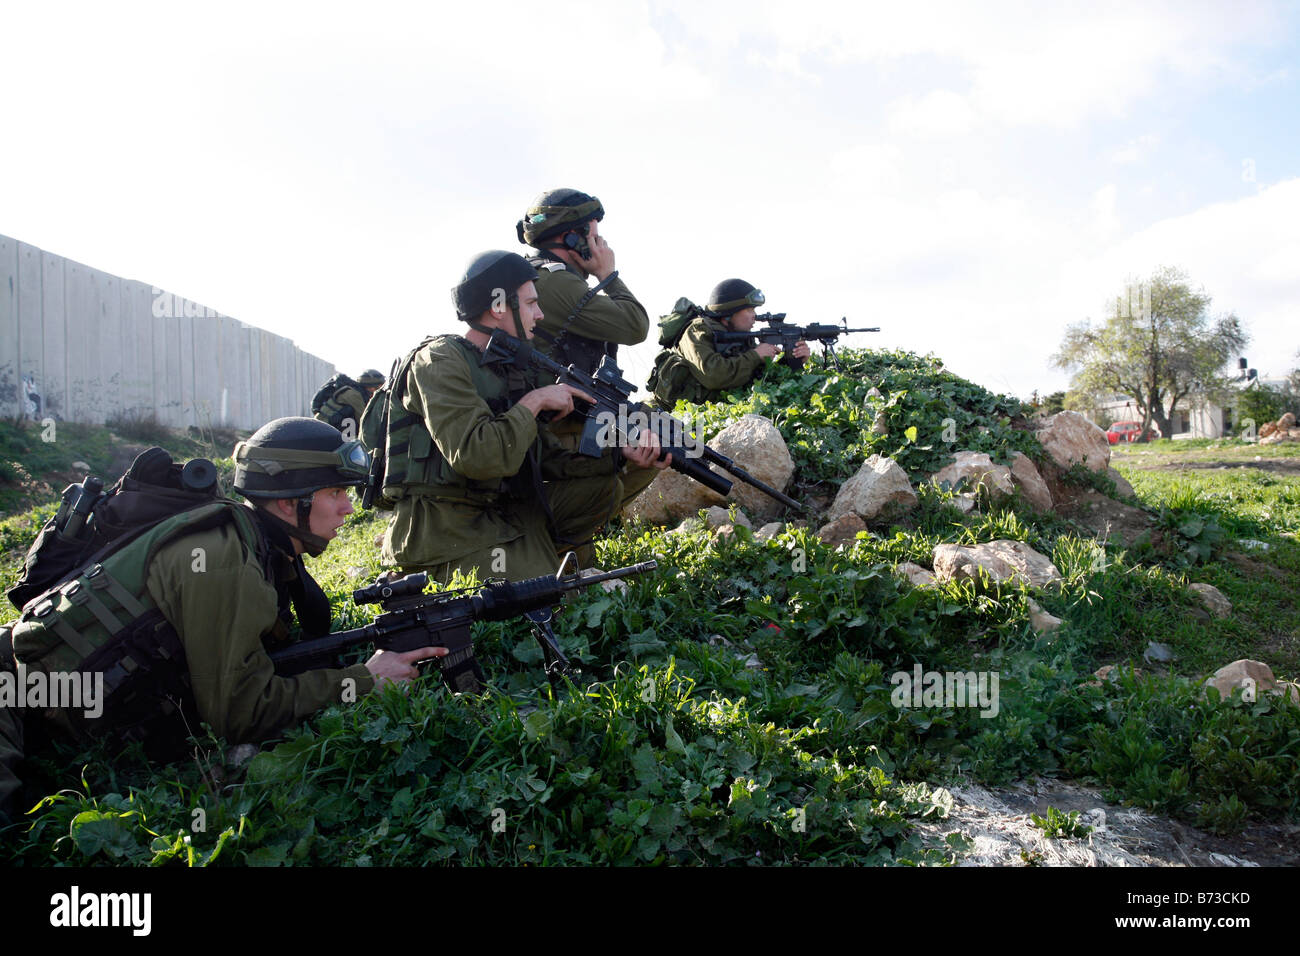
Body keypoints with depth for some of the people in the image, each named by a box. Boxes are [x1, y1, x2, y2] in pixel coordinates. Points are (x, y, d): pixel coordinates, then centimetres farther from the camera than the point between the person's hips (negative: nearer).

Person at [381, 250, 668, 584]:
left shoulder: (507, 368, 14)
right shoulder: (440, 362, -12)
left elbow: (548, 458, 10)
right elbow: (476, 457, -27)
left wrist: (622, 459, -3)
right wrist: (534, 401, -16)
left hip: (504, 513, 9)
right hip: (448, 529, -9)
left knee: (604, 486, 2)